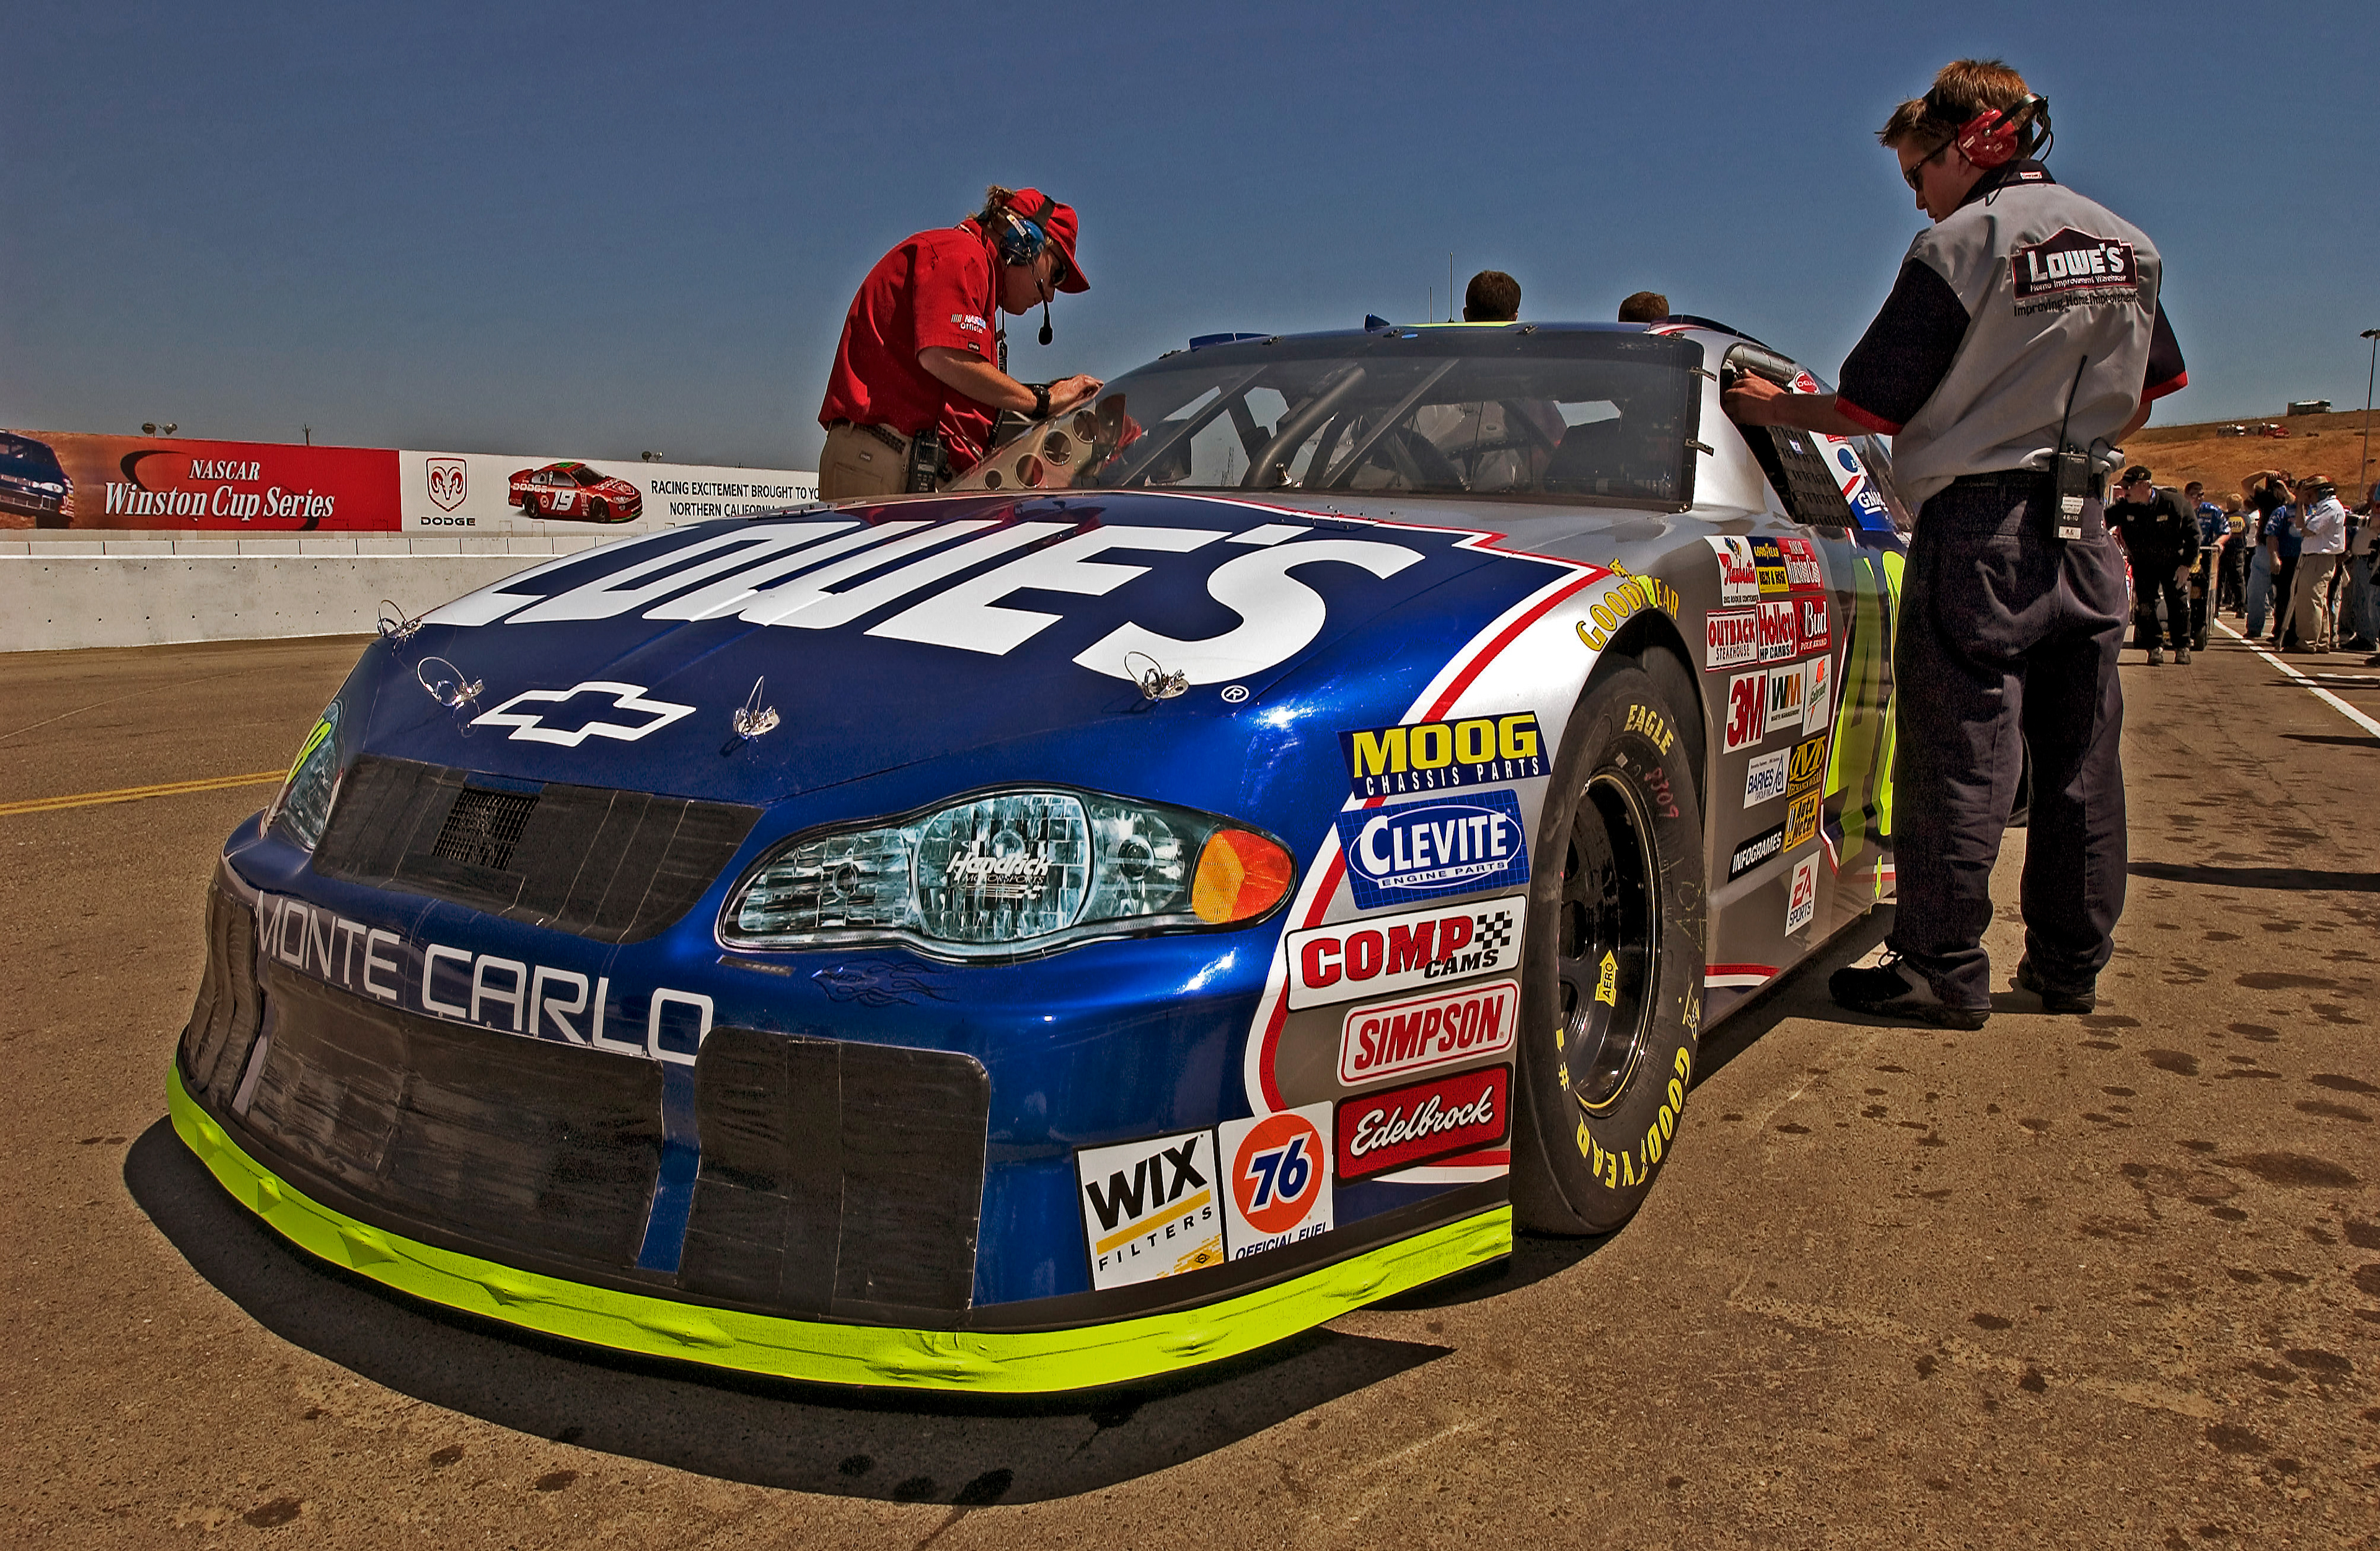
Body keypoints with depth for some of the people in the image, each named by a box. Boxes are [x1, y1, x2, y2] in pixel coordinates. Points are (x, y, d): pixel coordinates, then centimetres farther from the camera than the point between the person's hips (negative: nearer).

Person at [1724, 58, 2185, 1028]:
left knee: (1959, 760, -2)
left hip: (1977, 531, -7)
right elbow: (2141, 400, 20)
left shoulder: (1961, 246, -9)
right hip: (2085, 535, 7)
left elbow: (1867, 412, -9)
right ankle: (2071, 965, 19)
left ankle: (1944, 969, 2)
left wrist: (1773, 408, 6)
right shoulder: (2130, 245, 12)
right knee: (2081, 759, 11)